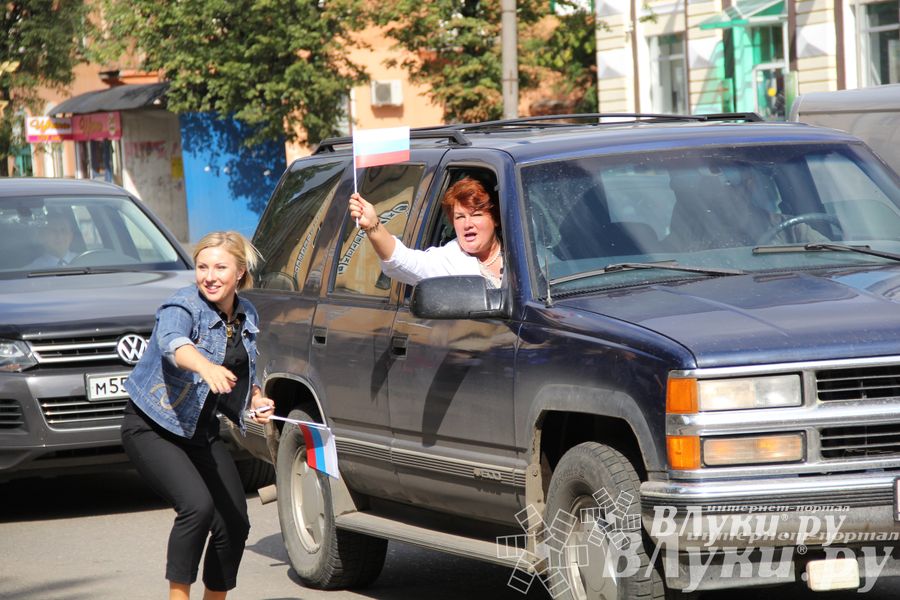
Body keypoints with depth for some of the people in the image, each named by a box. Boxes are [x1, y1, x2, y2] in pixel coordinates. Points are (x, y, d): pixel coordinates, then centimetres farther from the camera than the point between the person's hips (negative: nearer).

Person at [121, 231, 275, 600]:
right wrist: (207, 367, -63)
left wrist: (256, 399, 1)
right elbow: (173, 343, -43)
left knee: (235, 523, 1)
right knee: (197, 505, -28)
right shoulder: (182, 307, -18)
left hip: (202, 431, 7)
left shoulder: (247, 316, 5)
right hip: (152, 428, -7)